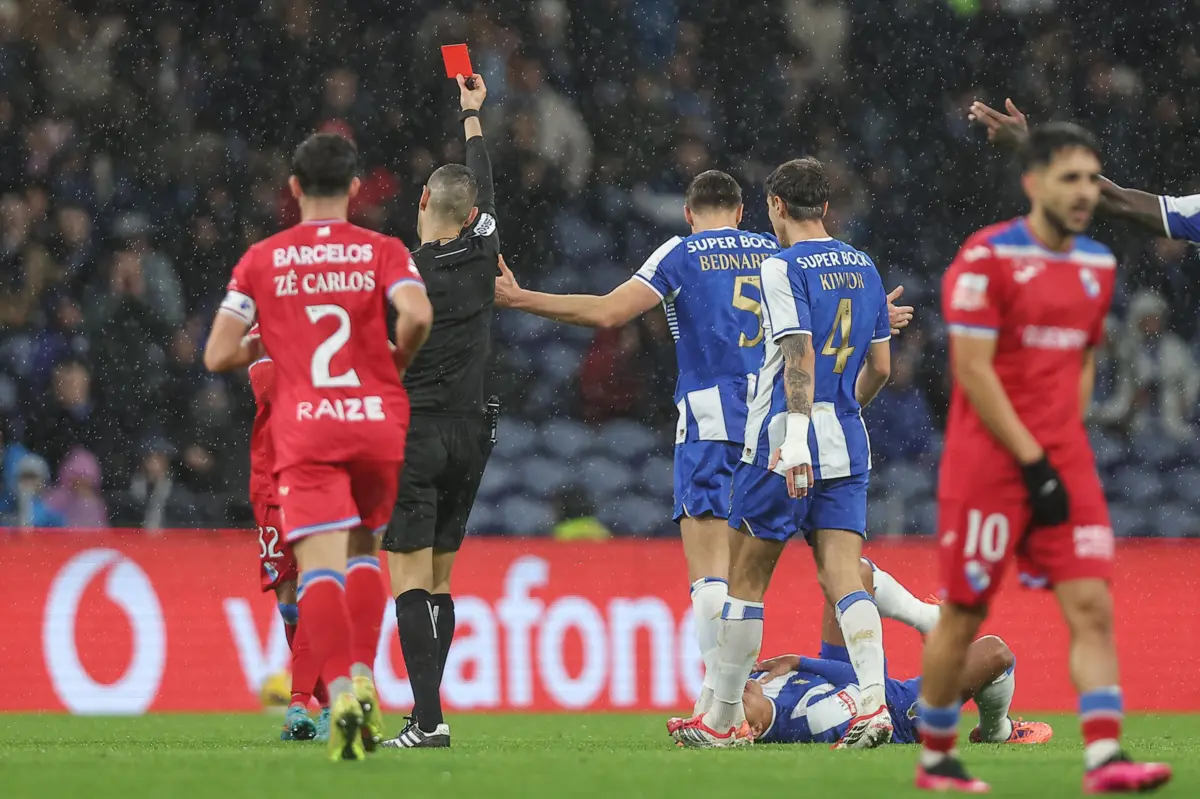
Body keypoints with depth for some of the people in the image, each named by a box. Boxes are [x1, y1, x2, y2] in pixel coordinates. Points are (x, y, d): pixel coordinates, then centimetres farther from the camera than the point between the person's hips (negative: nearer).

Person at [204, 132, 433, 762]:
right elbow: (417, 315, -16)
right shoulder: (382, 251, 3)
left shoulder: (261, 260, 5)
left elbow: (218, 356, 0)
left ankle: (339, 690, -30)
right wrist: (396, 361, 4)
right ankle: (364, 676, 8)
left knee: (319, 565, -9)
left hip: (303, 429, -1)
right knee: (364, 550, 22)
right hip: (378, 421, 2)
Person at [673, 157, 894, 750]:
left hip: (784, 440, -6)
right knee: (842, 575, -1)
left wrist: (796, 438, -27)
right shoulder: (864, 269, 13)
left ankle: (722, 718, 11)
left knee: (746, 579, 5)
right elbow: (880, 366, 17)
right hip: (848, 445, 6)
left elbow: (800, 356, -20)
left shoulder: (783, 268, -8)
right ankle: (874, 704, -20)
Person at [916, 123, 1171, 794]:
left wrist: (1067, 443, 10)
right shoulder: (987, 258, -10)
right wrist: (1033, 462, -15)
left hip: (1063, 458, 6)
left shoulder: (1098, 266, 11)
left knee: (1093, 606, -8)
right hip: (988, 458, -6)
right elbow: (972, 370, -14)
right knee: (965, 613, 2)